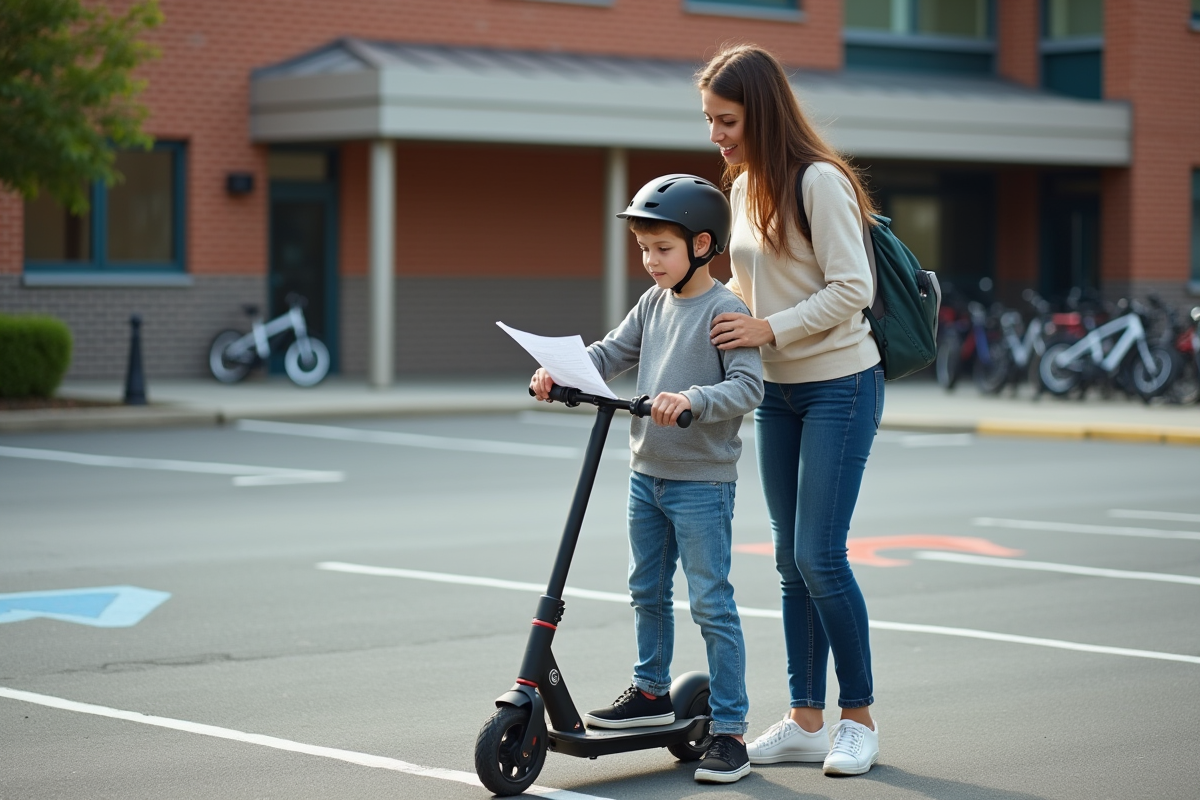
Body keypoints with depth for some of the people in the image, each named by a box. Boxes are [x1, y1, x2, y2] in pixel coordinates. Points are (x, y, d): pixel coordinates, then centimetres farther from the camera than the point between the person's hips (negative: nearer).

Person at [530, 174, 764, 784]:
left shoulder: (724, 310, -14)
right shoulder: (654, 304, 8)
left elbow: (748, 385, -23)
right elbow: (612, 353, 9)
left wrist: (692, 400, -38)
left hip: (702, 481, -8)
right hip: (647, 475, 8)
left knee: (711, 604, -6)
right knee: (646, 591, 20)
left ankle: (729, 731, -2)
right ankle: (652, 691, 37)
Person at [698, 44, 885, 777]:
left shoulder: (820, 181, -15)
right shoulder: (745, 188, 10)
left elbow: (851, 289, -19)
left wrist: (770, 329, -20)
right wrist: (728, 318, 4)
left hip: (840, 385, -8)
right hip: (777, 391, 8)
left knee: (820, 556, -9)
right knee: (791, 561, 8)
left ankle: (860, 717, 5)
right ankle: (806, 721, 15)